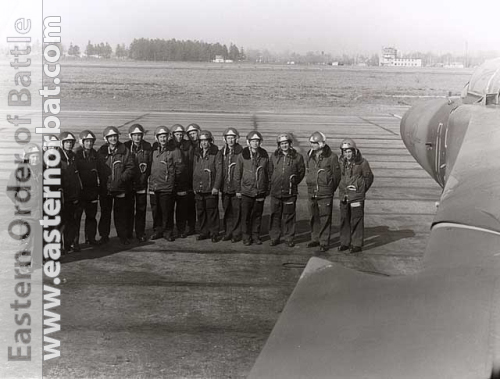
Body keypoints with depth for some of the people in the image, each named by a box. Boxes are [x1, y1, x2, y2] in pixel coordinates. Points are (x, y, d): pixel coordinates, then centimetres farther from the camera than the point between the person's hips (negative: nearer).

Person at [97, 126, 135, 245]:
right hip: (105, 188, 1)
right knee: (105, 213, 8)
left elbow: (130, 168, -2)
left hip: (121, 188, -1)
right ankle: (104, 236, 18)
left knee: (121, 213, 5)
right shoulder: (101, 152, 4)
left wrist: (121, 179, -14)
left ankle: (122, 235, 15)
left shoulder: (125, 151, 0)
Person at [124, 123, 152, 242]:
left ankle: (140, 233, 15)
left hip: (142, 182, 1)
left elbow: (150, 164, 2)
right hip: (128, 182, 0)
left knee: (141, 209, 5)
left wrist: (145, 176, -4)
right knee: (128, 209, 6)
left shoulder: (147, 147, -1)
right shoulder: (125, 147, -3)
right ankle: (128, 233, 17)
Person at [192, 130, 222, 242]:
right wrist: (194, 186, 14)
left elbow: (219, 171, -7)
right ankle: (204, 232, 18)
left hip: (211, 189, -5)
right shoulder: (197, 154, 13)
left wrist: (216, 187, -12)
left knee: (212, 212, -2)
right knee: (200, 211, 8)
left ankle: (214, 233, 8)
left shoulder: (216, 154, -3)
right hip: (199, 189, 5)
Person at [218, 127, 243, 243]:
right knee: (227, 211, 11)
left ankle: (237, 234, 9)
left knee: (237, 211, 0)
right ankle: (228, 233, 20)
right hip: (225, 187, 4)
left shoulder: (241, 153, -5)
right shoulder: (221, 153, 8)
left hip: (237, 187, -4)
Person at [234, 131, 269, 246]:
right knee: (246, 215, 3)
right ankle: (246, 237, 15)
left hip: (260, 191, 2)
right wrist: (238, 190, 2)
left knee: (257, 215, 8)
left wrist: (267, 189, 9)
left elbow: (268, 173, 9)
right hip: (246, 191, -2)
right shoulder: (243, 155, -4)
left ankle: (256, 236, 21)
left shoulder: (264, 155, 1)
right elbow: (237, 173, 3)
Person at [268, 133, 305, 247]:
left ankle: (289, 238, 15)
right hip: (275, 191, 2)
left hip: (290, 192, -2)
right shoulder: (274, 157, 7)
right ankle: (274, 237, 15)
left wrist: (294, 182, 6)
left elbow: (301, 172, 8)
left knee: (289, 216, 4)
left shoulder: (297, 157, -1)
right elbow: (270, 172, 17)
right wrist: (273, 184, 13)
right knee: (275, 216, 6)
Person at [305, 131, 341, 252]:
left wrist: (331, 189, 2)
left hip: (325, 193, -5)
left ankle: (324, 242, 6)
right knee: (314, 217, 12)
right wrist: (311, 185, 15)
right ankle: (315, 239, 24)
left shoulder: (331, 157, -8)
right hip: (312, 192, 5)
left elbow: (337, 174, -2)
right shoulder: (309, 156, 8)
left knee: (325, 218, -2)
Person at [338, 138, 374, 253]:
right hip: (343, 196, 5)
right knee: (344, 220, 11)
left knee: (356, 220, -2)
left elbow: (369, 177, 2)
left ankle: (357, 244, 6)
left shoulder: (362, 163, -9)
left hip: (356, 196, -5)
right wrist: (342, 189, 11)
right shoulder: (341, 162, 4)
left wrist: (361, 190, 5)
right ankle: (345, 242, 22)